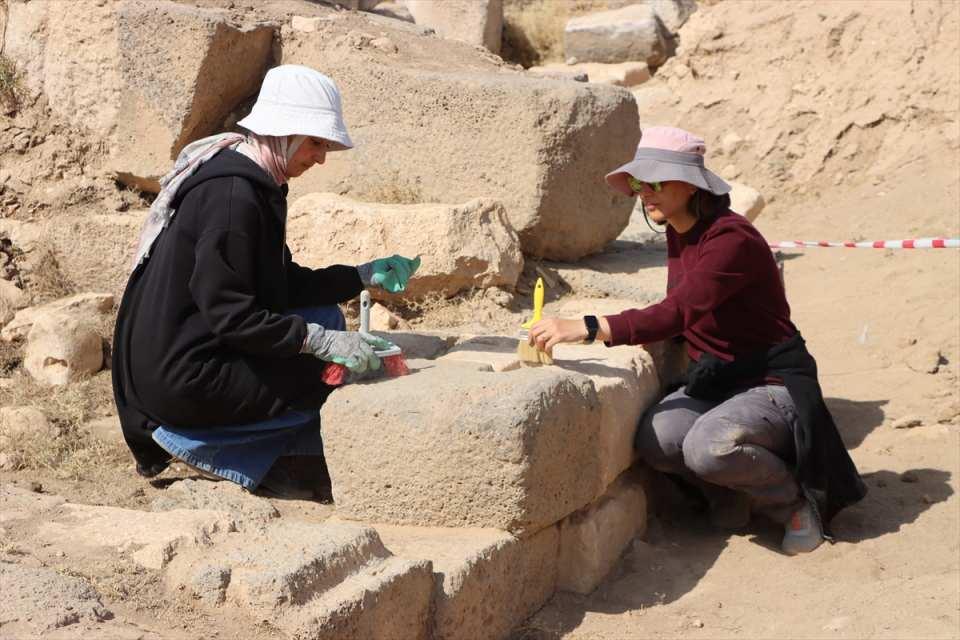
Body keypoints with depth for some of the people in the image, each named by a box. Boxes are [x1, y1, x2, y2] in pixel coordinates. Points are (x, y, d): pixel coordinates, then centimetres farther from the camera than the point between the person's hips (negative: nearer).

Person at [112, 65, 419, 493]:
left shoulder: (257, 185, 9)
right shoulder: (231, 195, -22)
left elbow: (284, 284, 14)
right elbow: (229, 314, -24)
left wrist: (363, 276, 6)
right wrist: (321, 342, -23)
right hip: (182, 380, -10)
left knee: (326, 319, 14)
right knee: (336, 373, -6)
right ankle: (187, 437, -1)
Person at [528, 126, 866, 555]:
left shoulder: (732, 239, -22)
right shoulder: (677, 234, 6)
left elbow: (679, 311, -36)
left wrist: (587, 328, -44)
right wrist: (650, 331, -2)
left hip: (774, 383, -7)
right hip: (713, 381, 7)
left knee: (710, 446, -35)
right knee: (656, 440, -23)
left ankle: (796, 501, -3)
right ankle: (732, 495, 9)